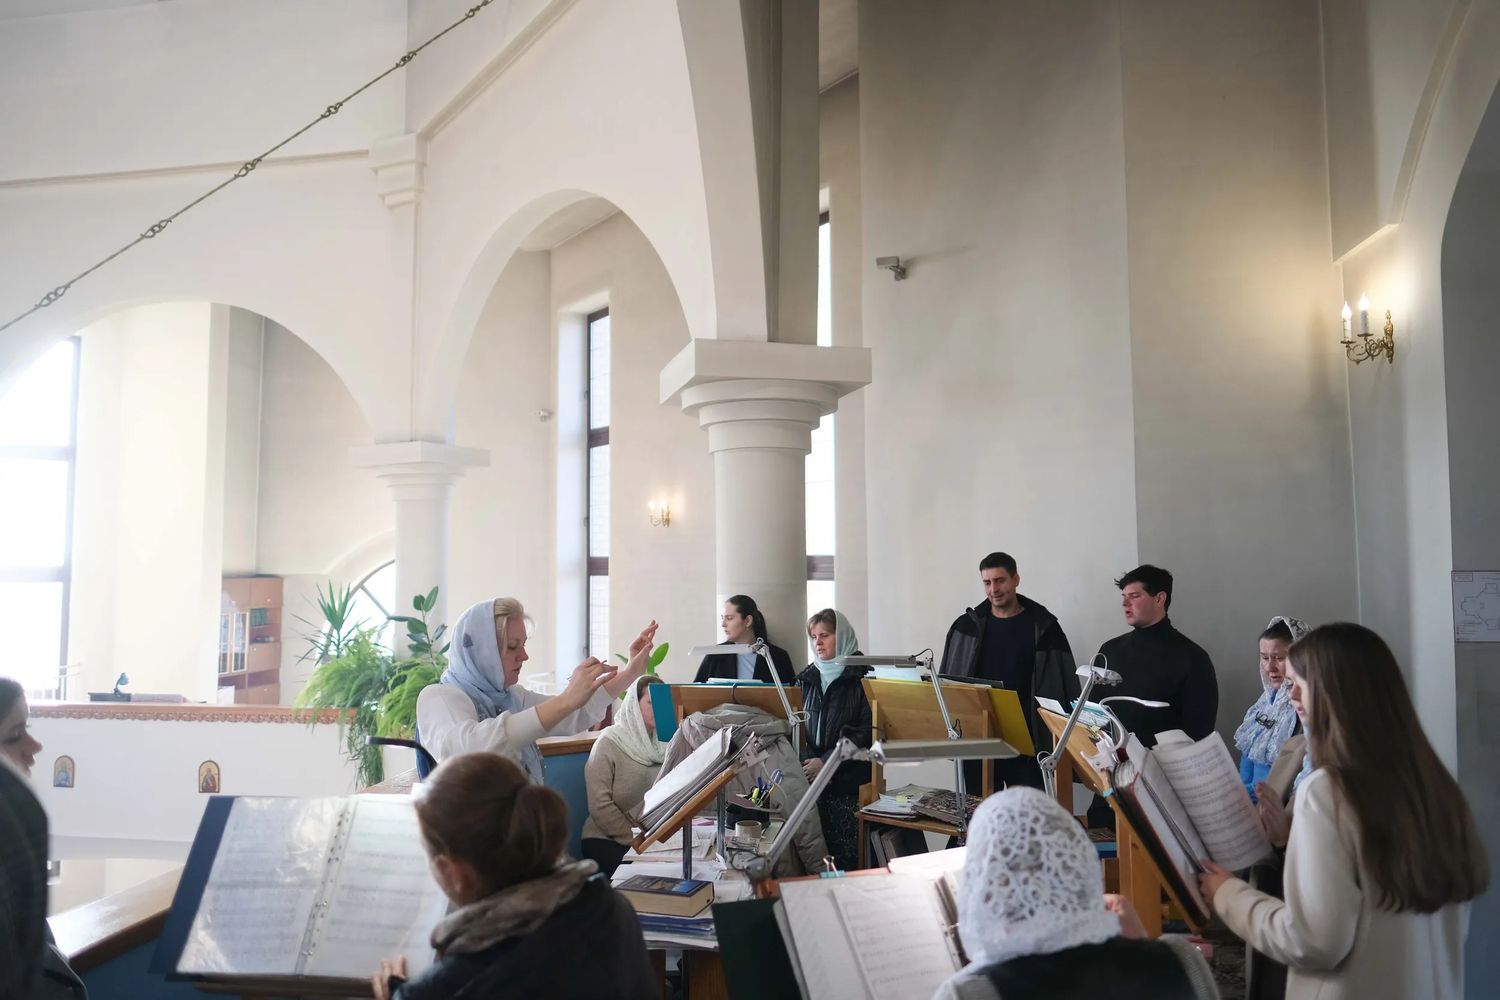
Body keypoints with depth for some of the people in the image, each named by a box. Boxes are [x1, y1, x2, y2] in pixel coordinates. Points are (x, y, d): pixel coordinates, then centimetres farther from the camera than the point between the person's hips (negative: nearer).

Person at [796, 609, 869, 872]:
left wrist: (826, 762, -13)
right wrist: (803, 759, 2)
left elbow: (866, 732, -10)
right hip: (812, 778, 5)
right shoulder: (809, 677, 15)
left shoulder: (860, 677, -4)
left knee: (844, 854, -6)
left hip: (847, 781, -5)